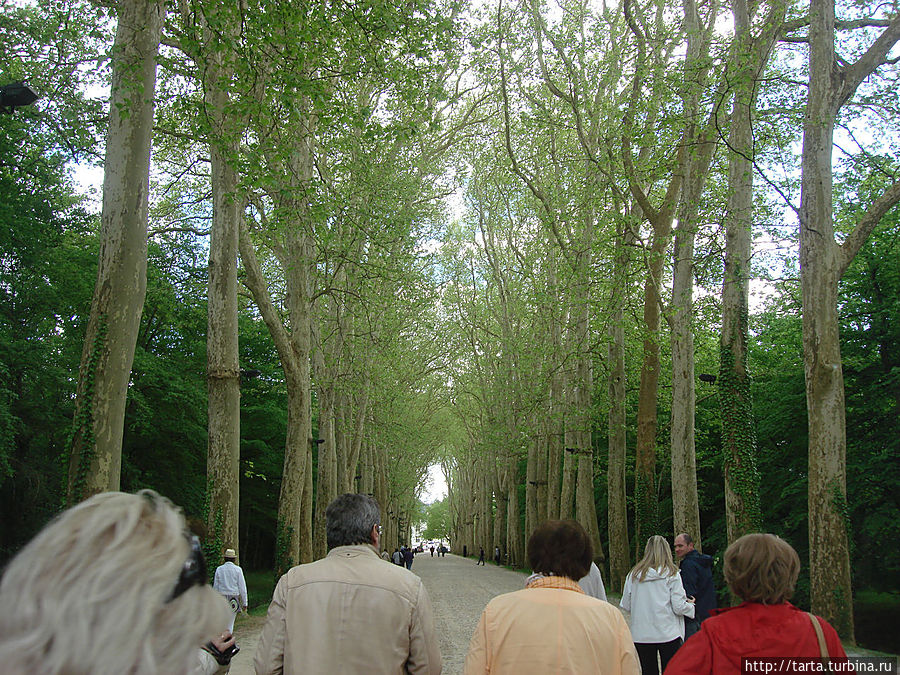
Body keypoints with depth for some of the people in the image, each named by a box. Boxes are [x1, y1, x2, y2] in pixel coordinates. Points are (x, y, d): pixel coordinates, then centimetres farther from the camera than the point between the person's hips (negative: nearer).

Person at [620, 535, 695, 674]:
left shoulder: (633, 575, 1)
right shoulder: (672, 574, -6)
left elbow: (626, 606, 4)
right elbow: (679, 607, -9)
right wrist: (690, 605, 12)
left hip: (641, 635, 3)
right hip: (668, 635, -2)